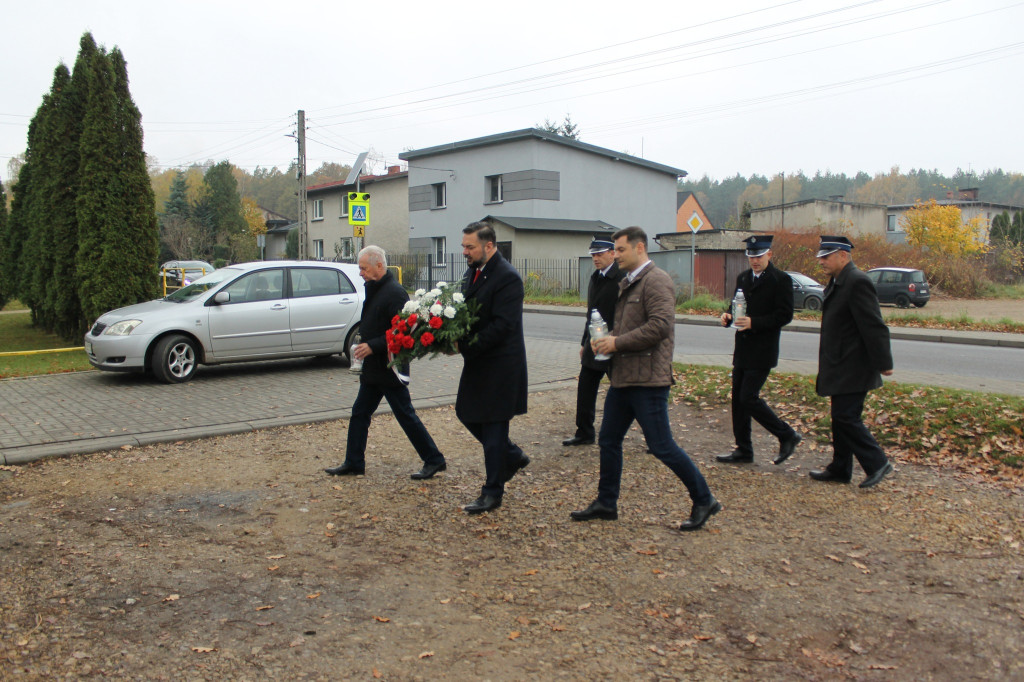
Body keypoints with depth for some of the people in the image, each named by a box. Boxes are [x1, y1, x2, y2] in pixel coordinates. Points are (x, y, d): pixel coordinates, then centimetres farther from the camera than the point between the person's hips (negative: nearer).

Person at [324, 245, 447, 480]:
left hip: (389, 370, -10)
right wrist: (363, 342, 9)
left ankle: (434, 460, 11)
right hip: (373, 369, 10)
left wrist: (373, 346, -24)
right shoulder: (374, 290, 11)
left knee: (406, 416, -1)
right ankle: (353, 463, 23)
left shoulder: (395, 293, -19)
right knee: (360, 413, 13)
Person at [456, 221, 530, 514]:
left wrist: (466, 346, -23)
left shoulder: (507, 278, -19)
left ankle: (493, 492, 13)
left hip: (500, 365, -9)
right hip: (477, 361, 9)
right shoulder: (472, 272, 10)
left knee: (493, 427, 0)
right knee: (467, 414, 15)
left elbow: (502, 326, -24)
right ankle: (512, 456, 34)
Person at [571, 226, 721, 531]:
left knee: (661, 446, -3)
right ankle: (606, 503, 26)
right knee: (608, 440, 13)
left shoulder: (657, 281, -13)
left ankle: (704, 500, 13)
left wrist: (618, 343, -19)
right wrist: (605, 339, 5)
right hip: (623, 378, 10)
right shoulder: (627, 284, 17)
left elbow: (661, 325, -25)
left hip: (647, 380, -10)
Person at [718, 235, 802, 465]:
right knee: (738, 398, 9)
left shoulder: (781, 280, -8)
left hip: (762, 351, -8)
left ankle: (787, 436, 7)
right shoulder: (743, 278, 14)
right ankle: (743, 450, 20)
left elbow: (785, 315, -14)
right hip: (742, 349, 8)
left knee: (748, 398, -11)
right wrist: (728, 316, -2)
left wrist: (754, 322, -24)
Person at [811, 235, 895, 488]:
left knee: (846, 417, -8)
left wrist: (883, 363, -19)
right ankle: (839, 469, 23)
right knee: (841, 417, 14)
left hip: (853, 368, -10)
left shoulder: (857, 282, -17)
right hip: (842, 367, 10)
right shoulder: (838, 282, 14)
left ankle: (877, 463, 5)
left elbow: (874, 326, -20)